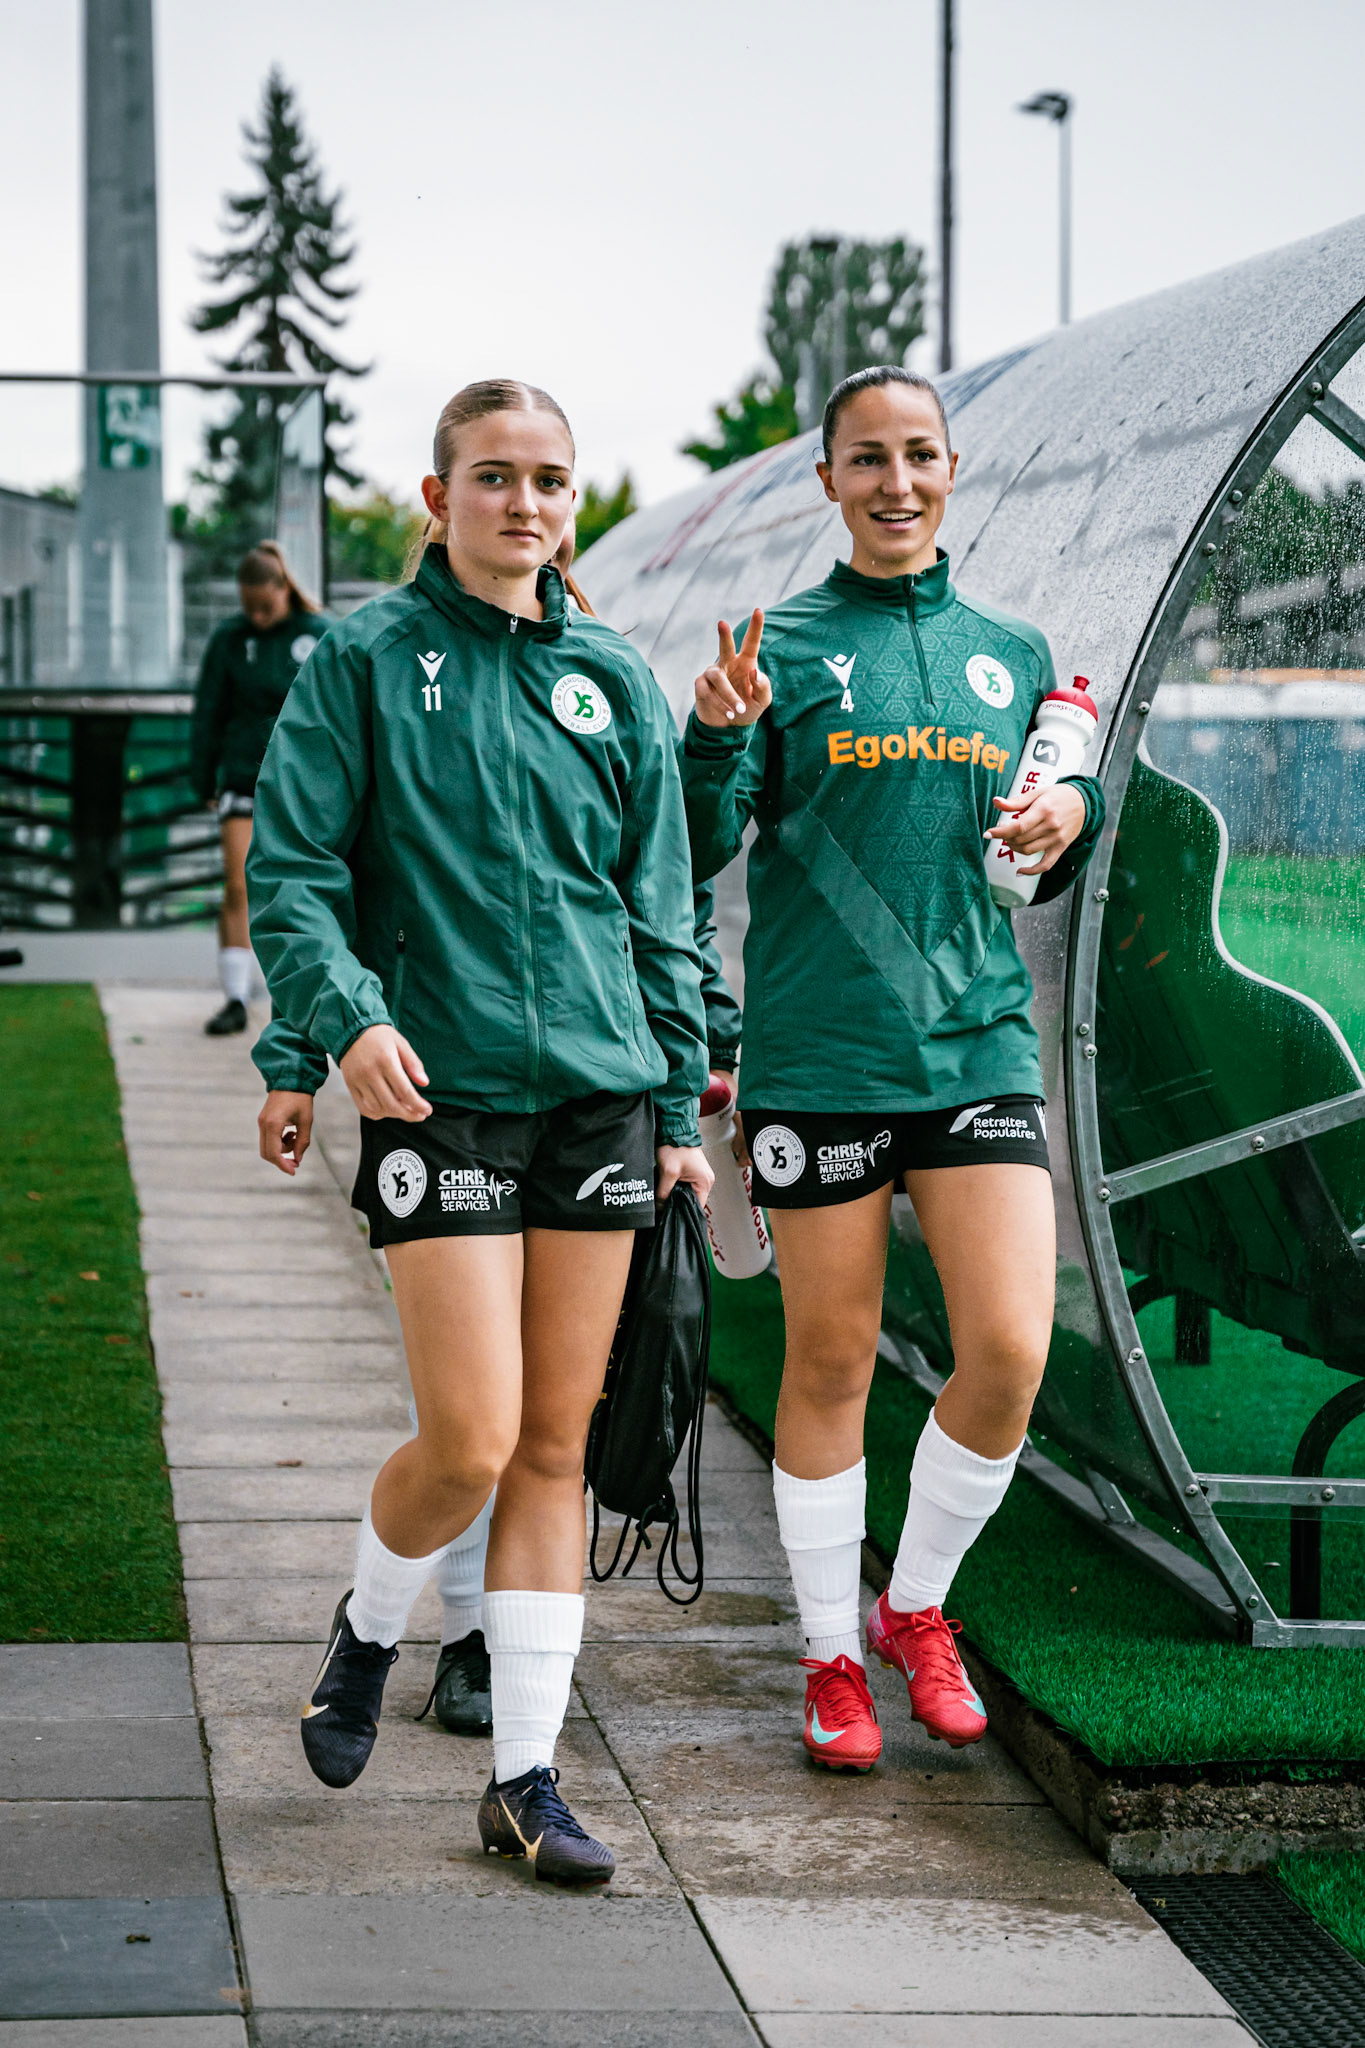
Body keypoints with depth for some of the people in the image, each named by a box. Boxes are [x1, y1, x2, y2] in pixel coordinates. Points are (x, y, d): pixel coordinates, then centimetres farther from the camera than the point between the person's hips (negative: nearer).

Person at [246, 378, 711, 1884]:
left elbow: (661, 914, 15)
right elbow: (288, 869, -3)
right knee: (471, 1441, -9)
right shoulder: (365, 658, 1)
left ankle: (526, 1776, 12)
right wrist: (347, 1014, -19)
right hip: (442, 1093, -4)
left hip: (597, 1094, 4)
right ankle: (367, 1631, 23)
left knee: (557, 1447, 5)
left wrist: (678, 1110, 11)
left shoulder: (614, 683, 11)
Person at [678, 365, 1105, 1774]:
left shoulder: (1009, 654, 13)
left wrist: (1073, 820, -1)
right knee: (830, 1362, 4)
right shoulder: (787, 646, 3)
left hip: (978, 1041, 3)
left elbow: (1048, 865, 21)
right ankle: (832, 1656, 19)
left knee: (1010, 1350, -7)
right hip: (817, 1056, -3)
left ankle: (916, 1608, 17)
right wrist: (716, 734, -20)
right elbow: (697, 851, -2)